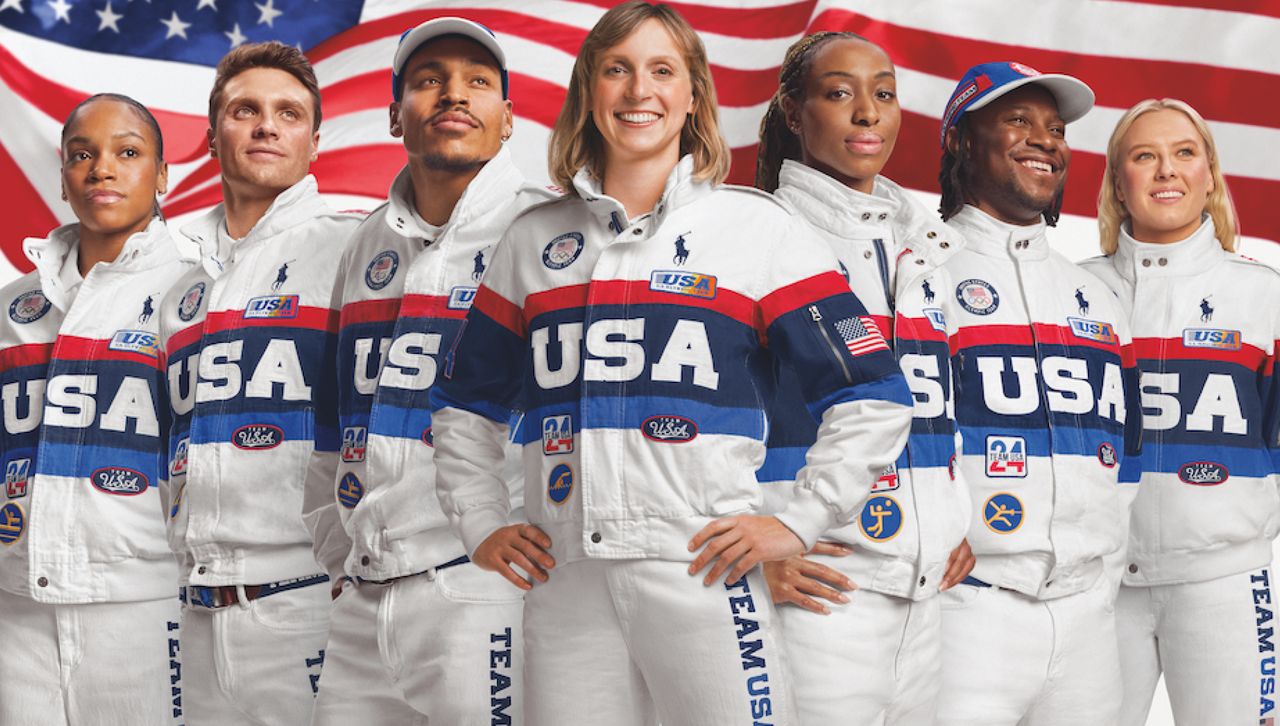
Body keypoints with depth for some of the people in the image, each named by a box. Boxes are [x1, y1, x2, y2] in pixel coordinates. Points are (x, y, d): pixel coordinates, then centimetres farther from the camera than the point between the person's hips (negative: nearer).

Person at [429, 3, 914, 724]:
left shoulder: (757, 226, 4)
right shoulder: (535, 239, 15)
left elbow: (874, 400, 1)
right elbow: (466, 406, 23)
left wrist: (799, 523, -5)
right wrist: (482, 524, 12)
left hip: (706, 571, -3)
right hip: (566, 579, 3)